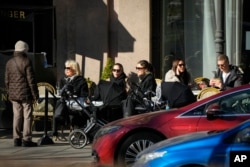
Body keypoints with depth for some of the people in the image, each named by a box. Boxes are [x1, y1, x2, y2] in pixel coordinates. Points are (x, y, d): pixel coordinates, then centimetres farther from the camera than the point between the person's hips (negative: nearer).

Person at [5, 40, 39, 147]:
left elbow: (7, 81, 12)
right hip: (25, 94, -6)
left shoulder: (9, 63, 8)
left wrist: (9, 94, 21)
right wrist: (35, 95, -7)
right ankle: (26, 139, -2)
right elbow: (31, 80, -11)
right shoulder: (26, 62, -10)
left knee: (17, 116, 10)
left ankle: (17, 139, 11)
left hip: (14, 95, 6)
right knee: (27, 116, -1)